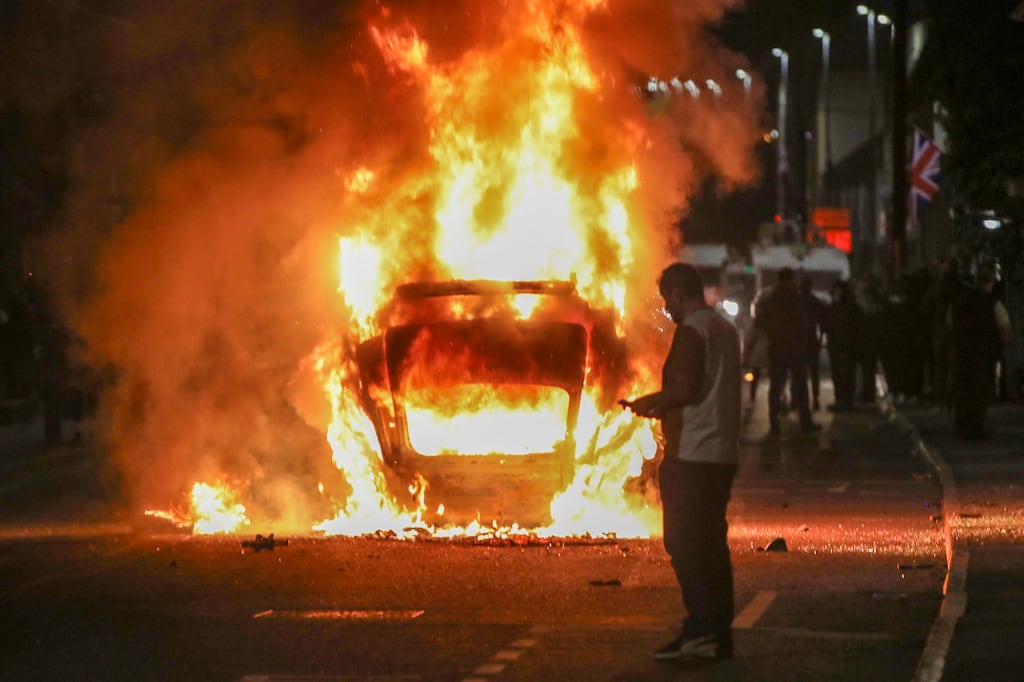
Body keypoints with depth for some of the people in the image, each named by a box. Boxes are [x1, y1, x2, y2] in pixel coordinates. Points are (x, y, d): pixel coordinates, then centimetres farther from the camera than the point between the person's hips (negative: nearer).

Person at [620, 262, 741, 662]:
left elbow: (683, 389, -21)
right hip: (723, 453, 9)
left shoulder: (691, 330, -12)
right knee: (712, 543, 10)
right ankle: (720, 634, 10)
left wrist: (646, 403, -5)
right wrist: (663, 409, 24)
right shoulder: (725, 329, 17)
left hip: (692, 454, -9)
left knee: (683, 543, -6)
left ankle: (701, 628, -12)